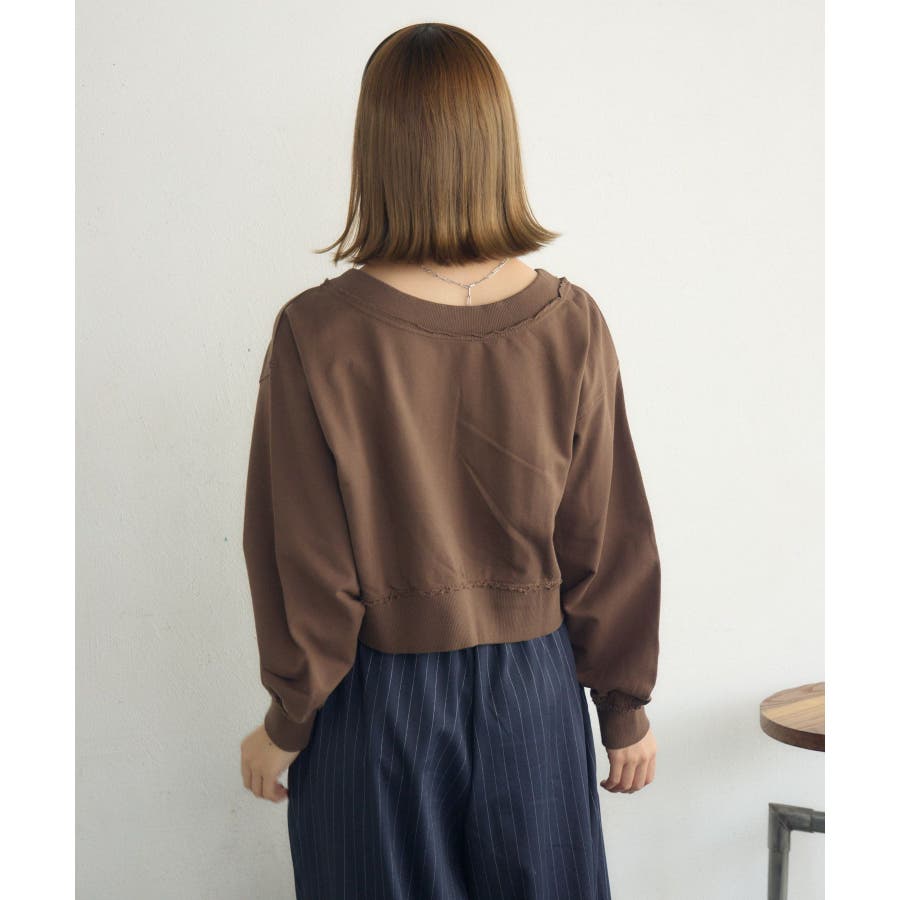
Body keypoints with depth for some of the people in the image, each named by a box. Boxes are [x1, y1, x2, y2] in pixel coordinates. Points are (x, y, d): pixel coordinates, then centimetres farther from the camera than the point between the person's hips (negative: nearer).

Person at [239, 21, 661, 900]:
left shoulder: (317, 335, -18)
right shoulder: (571, 324, -11)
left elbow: (308, 567, -12)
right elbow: (609, 540, -5)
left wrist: (285, 723, 2)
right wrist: (626, 707, 8)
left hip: (376, 703, -1)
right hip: (533, 694, 2)